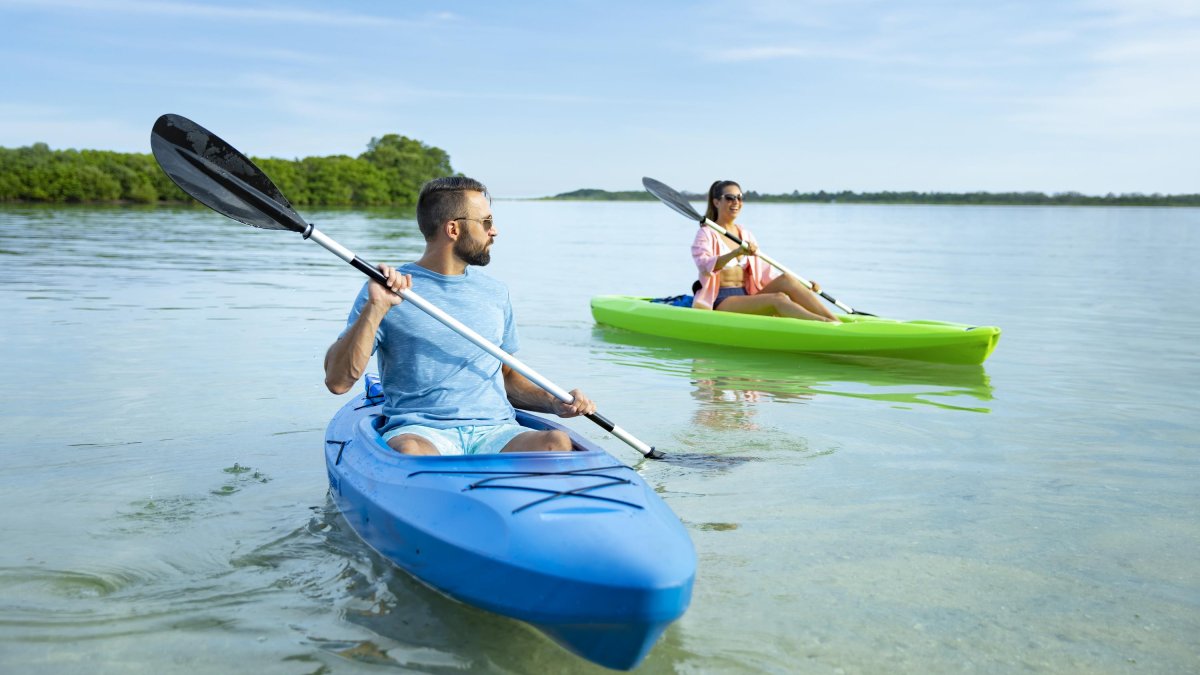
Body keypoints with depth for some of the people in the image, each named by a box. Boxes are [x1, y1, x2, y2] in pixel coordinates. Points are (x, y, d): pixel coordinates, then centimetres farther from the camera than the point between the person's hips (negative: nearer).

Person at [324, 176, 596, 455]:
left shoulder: (495, 293, 18)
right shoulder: (386, 290, 2)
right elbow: (337, 381, -5)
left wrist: (555, 403, 9)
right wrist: (375, 308, -16)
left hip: (495, 432, 4)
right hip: (419, 431, -3)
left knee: (557, 443, -28)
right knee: (411, 452, -39)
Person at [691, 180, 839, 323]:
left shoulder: (746, 235, 19)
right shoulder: (707, 234, -1)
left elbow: (765, 272, 14)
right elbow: (704, 265, -22)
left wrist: (802, 286, 2)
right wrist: (736, 252, -38)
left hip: (746, 298, 6)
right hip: (720, 303, -6)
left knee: (786, 279, -20)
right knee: (778, 299, -29)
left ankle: (835, 321, -31)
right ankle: (829, 324, -48)